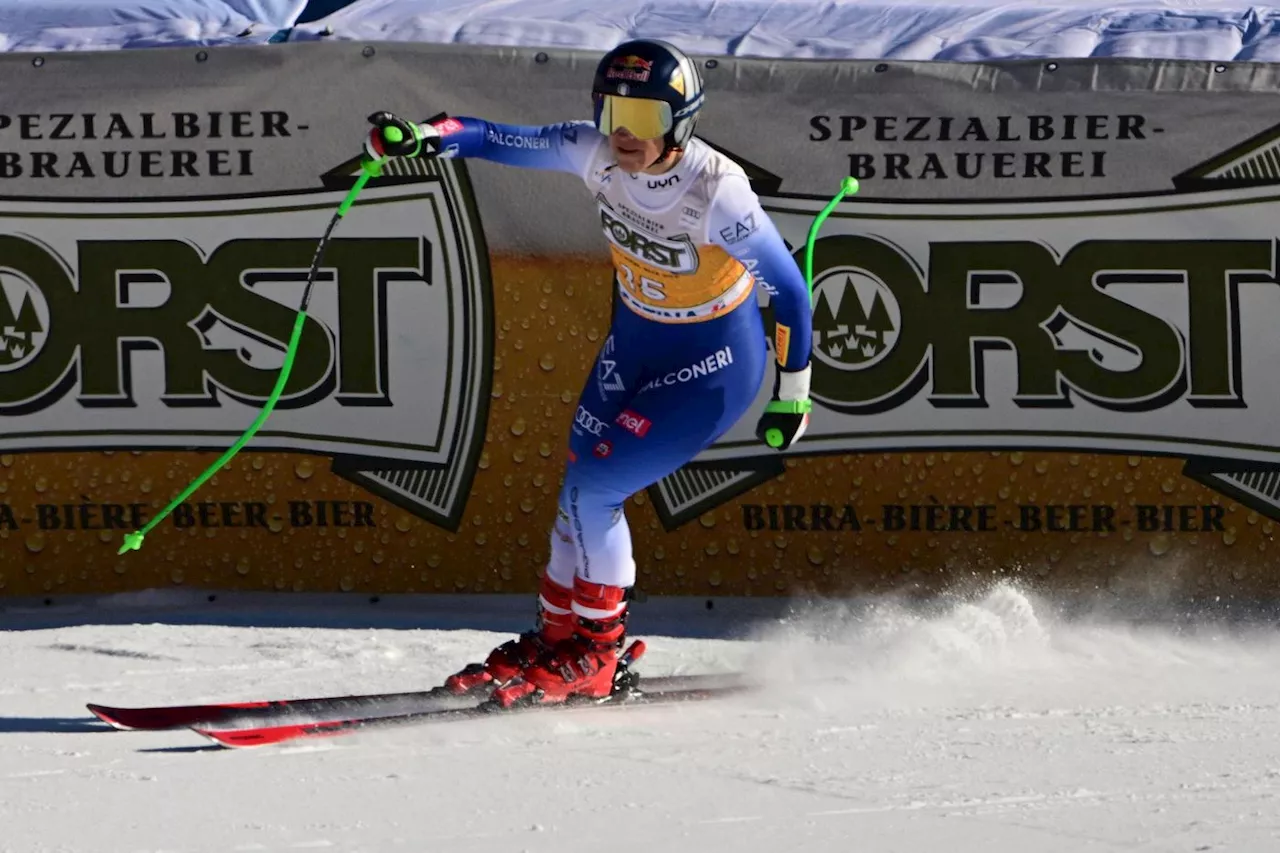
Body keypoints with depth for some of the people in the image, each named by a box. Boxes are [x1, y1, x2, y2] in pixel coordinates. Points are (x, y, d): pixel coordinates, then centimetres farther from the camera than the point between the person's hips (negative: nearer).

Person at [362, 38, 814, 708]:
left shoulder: (716, 194, -31)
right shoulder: (597, 153, -15)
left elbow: (788, 289, -21)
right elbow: (504, 142, -18)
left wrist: (793, 393, -12)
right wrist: (424, 138, -38)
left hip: (714, 365, -7)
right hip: (634, 341, 7)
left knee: (593, 489, -13)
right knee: (580, 488, 7)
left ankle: (593, 656, 4)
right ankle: (555, 638, 24)